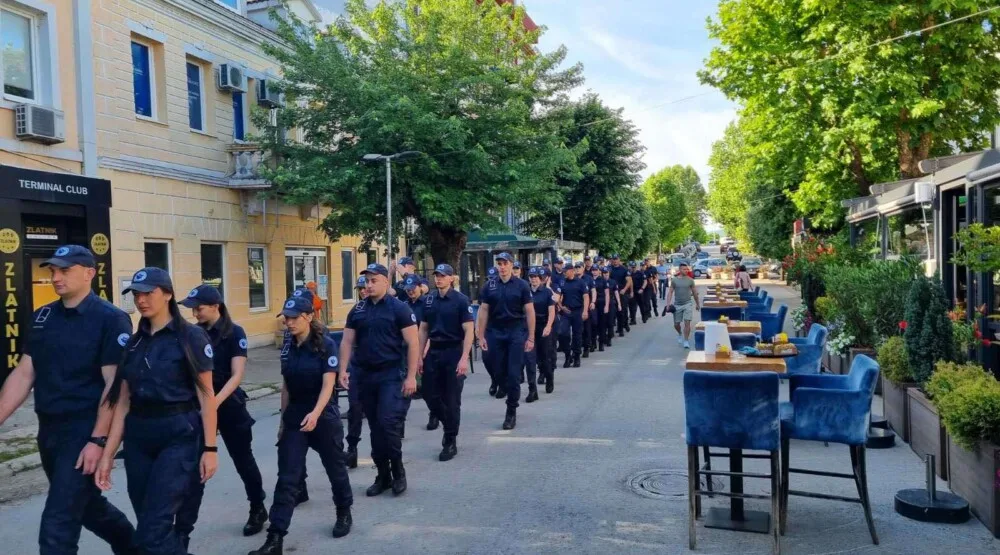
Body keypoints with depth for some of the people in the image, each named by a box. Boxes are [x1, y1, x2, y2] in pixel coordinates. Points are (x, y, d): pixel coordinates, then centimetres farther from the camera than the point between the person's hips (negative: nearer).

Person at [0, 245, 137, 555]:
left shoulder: (110, 320, -12)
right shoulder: (41, 317, 8)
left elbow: (114, 385, -15)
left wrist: (98, 440, -19)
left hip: (85, 431, -7)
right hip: (48, 430, 7)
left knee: (57, 524, -5)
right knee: (85, 505, 22)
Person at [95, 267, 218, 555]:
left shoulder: (191, 336, -6)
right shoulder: (133, 343, 10)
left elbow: (206, 395, -8)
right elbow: (122, 402, 9)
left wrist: (210, 448, -12)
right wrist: (107, 454, 5)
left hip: (179, 435, -6)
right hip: (138, 437, 6)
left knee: (152, 530, -11)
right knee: (150, 525, 11)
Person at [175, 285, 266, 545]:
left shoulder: (234, 333, -10)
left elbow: (237, 374, -17)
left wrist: (215, 402, -30)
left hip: (229, 405, -3)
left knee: (243, 460, 12)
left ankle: (258, 510, 33)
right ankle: (182, 531, 1)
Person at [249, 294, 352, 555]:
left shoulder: (326, 345, -13)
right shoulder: (288, 348, 4)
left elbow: (328, 384, -19)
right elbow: (286, 387, 11)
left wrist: (315, 414, -32)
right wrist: (283, 419, 12)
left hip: (324, 417, -4)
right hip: (294, 418, 4)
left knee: (335, 467, 14)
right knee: (286, 478, -1)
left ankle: (344, 514, 37)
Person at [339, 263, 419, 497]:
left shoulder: (399, 308, -7)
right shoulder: (358, 310, 7)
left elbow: (413, 343, -9)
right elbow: (347, 342, 9)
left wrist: (411, 376, -14)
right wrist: (343, 370, -2)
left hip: (392, 375, -5)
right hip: (366, 375, 5)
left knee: (388, 422, -13)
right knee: (375, 427, 10)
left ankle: (398, 471, 8)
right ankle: (383, 475, 22)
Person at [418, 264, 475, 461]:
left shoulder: (460, 300, -8)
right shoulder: (429, 300, 6)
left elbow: (469, 331, -12)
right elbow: (423, 329, 12)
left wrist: (464, 358, -19)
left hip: (453, 352, -5)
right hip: (433, 352, 5)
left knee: (451, 399, 2)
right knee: (430, 395, 6)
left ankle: (451, 442, 14)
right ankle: (449, 425, 32)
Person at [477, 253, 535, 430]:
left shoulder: (521, 286, -3)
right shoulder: (490, 286, 4)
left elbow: (530, 312, -2)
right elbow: (483, 311, 5)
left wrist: (531, 338, -6)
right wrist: (481, 336, 1)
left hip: (516, 332, -2)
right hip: (495, 333, 2)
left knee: (514, 374, -3)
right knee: (499, 372, 8)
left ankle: (511, 412, 6)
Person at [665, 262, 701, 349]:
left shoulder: (690, 280, 1)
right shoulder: (674, 280, 0)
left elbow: (694, 292, 10)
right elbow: (670, 292, 1)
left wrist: (698, 304, 15)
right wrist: (668, 304, -8)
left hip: (688, 304, -1)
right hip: (677, 305, 1)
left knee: (687, 323, -10)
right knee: (676, 324, 9)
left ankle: (686, 341, -2)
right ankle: (680, 334, 40)